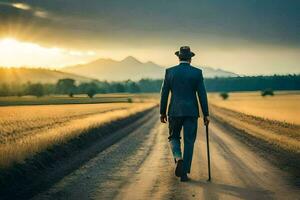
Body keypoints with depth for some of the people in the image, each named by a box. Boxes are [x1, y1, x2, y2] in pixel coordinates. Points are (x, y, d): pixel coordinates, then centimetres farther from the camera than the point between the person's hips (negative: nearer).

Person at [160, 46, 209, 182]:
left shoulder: (170, 72, 1)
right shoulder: (197, 72, -1)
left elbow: (164, 93, 3)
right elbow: (202, 94, -3)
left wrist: (162, 112, 11)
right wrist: (205, 114, 2)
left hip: (175, 111, 1)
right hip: (191, 112, 0)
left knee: (174, 137, 18)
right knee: (189, 142, 7)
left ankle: (178, 159, -10)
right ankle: (184, 173, 4)